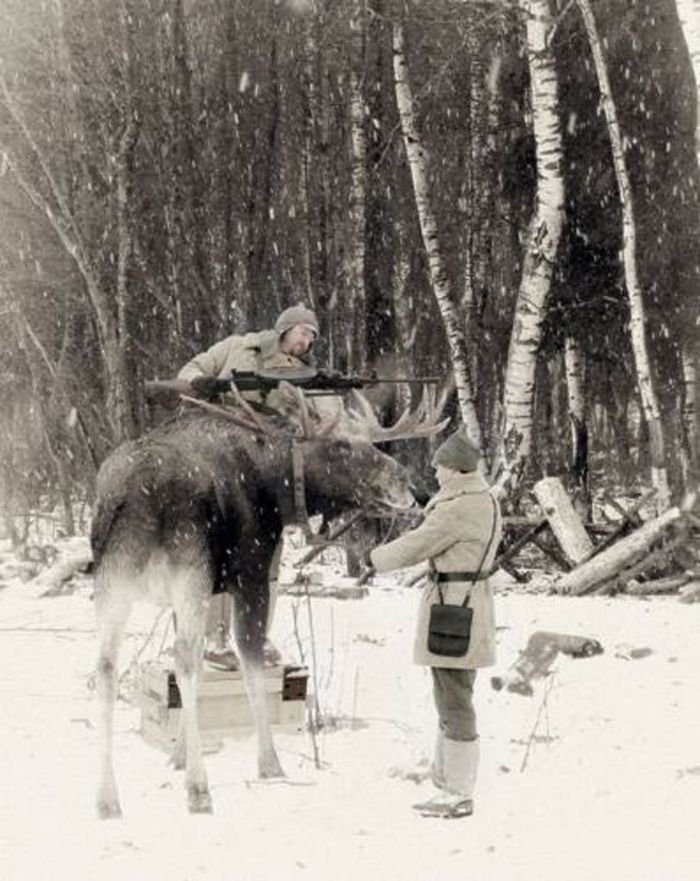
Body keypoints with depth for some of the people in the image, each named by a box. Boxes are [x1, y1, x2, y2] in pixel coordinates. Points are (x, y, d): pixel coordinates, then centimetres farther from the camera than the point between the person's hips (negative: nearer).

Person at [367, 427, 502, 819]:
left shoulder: (459, 509, -19)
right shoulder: (484, 501, 13)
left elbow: (416, 545, -11)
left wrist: (376, 558, 5)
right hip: (470, 602, 11)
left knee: (455, 704, -3)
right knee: (452, 701, 16)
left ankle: (459, 796, 5)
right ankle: (451, 786, 23)